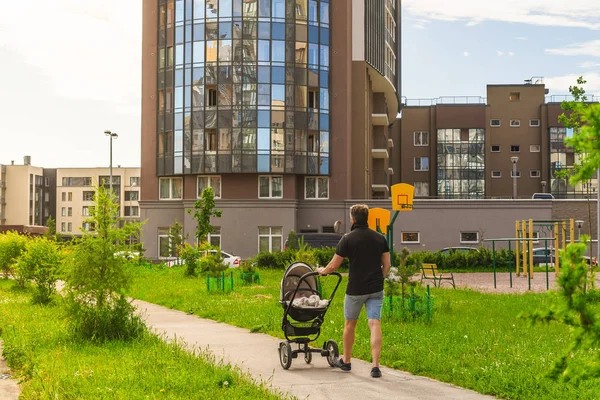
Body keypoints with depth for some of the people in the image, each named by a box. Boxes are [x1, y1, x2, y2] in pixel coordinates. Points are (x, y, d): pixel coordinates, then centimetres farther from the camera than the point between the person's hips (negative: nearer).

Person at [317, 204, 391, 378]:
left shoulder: (348, 239, -8)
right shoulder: (380, 238, 4)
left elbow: (333, 266, -4)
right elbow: (387, 265, 6)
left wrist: (322, 271, 16)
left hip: (355, 289, -2)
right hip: (376, 288, 3)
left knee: (350, 324, 16)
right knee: (375, 324, -2)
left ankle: (346, 361, 30)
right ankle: (375, 366, -12)